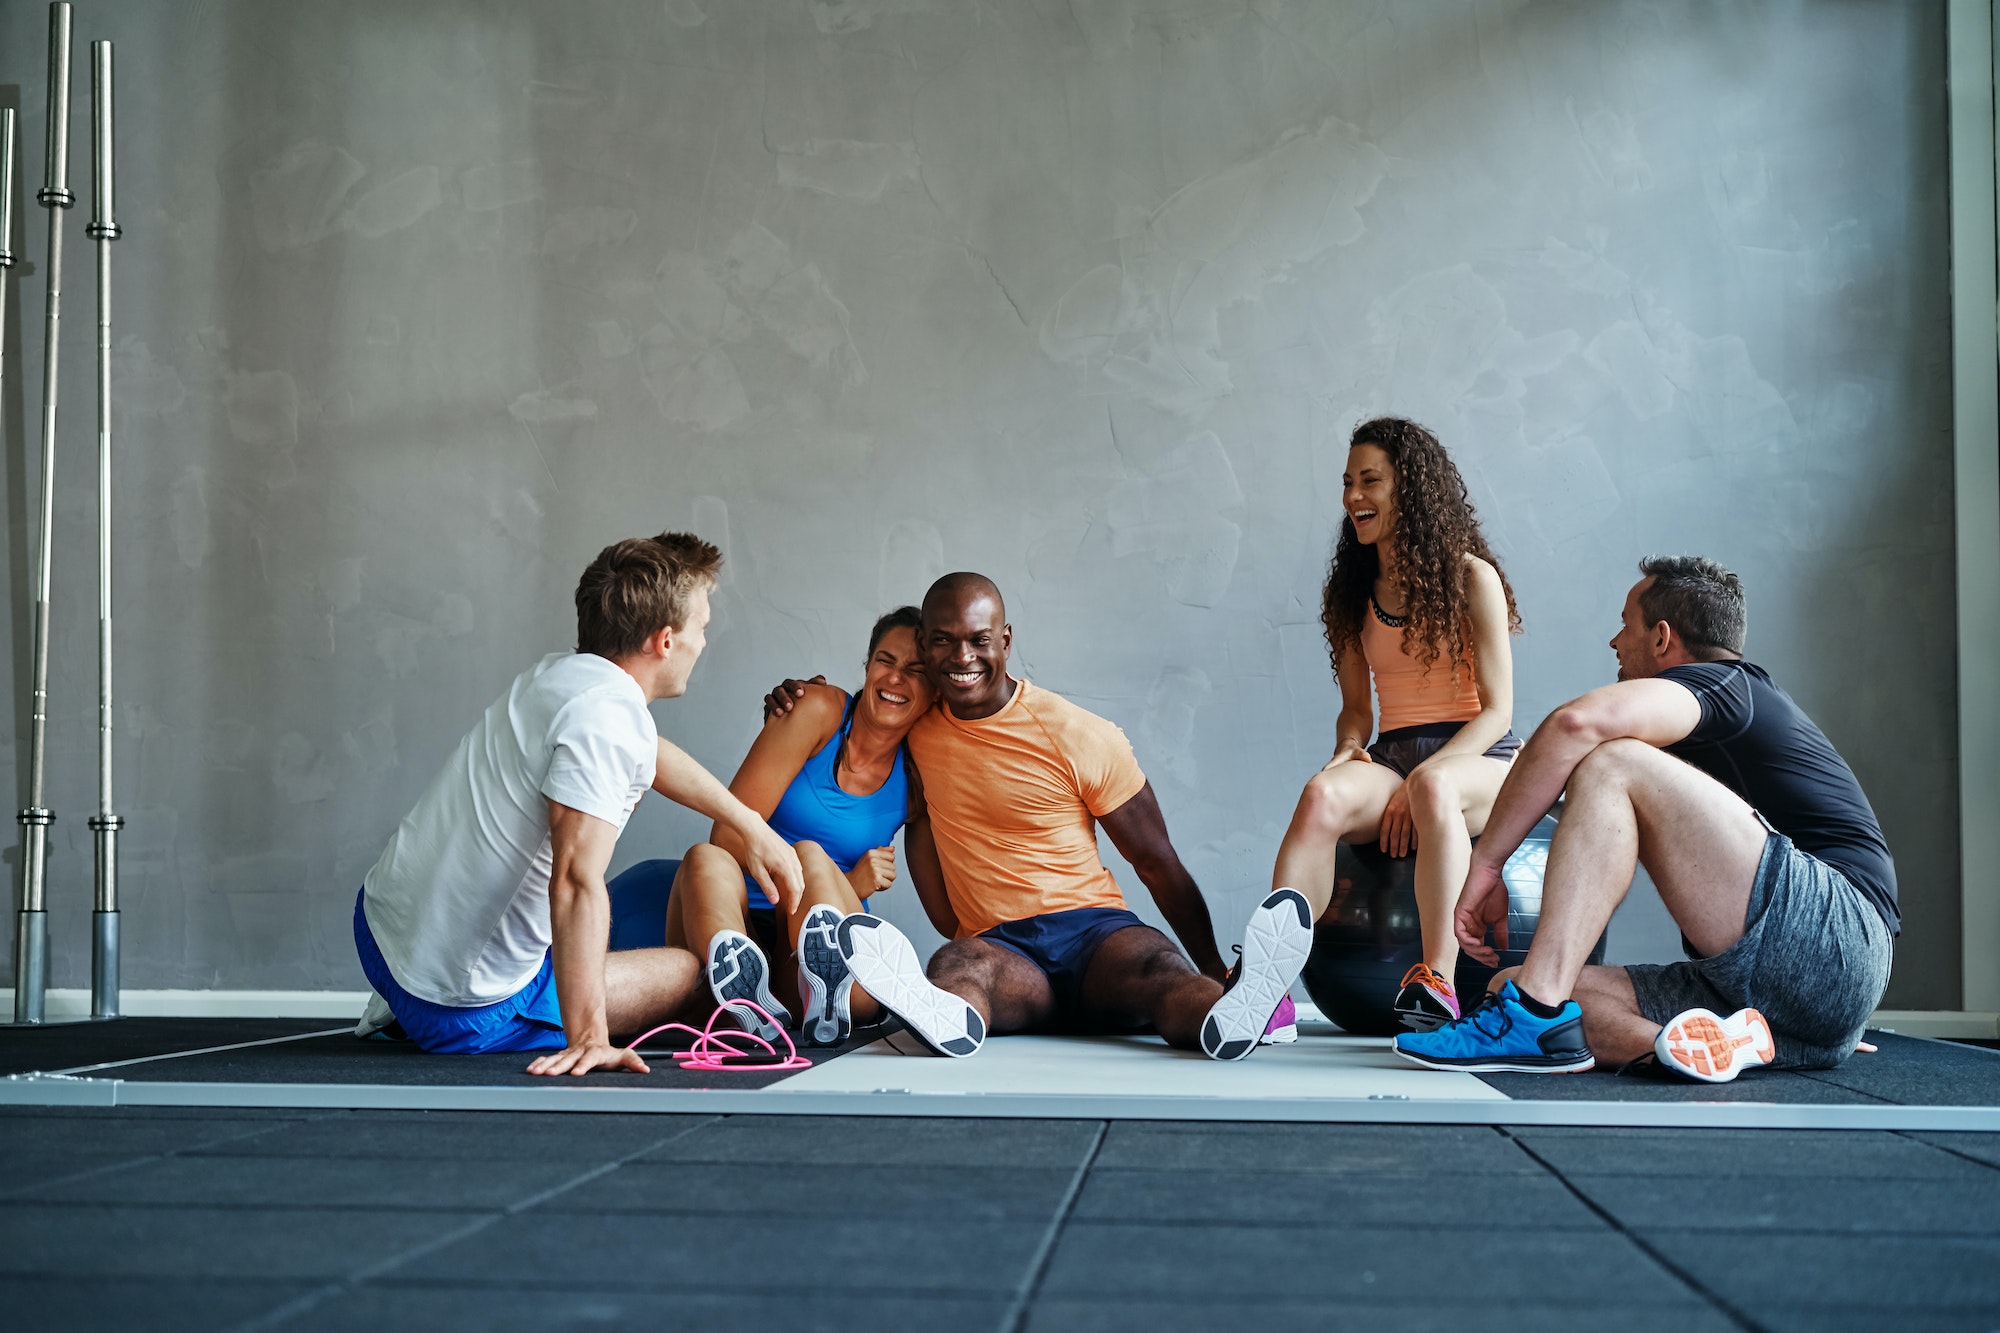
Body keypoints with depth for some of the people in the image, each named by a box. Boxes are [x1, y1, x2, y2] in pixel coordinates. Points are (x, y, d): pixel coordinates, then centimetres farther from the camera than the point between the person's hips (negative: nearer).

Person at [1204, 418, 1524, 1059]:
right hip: (1391, 757, 3)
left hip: (1478, 758, -3)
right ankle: (1265, 987, -50)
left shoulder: (1472, 577, 1)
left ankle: (1436, 982, -47)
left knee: (1435, 787, -42)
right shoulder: (1355, 590, 18)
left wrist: (1422, 778, -19)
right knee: (1323, 796, -33)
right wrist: (1348, 749, -7)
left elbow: (1496, 707, -4)